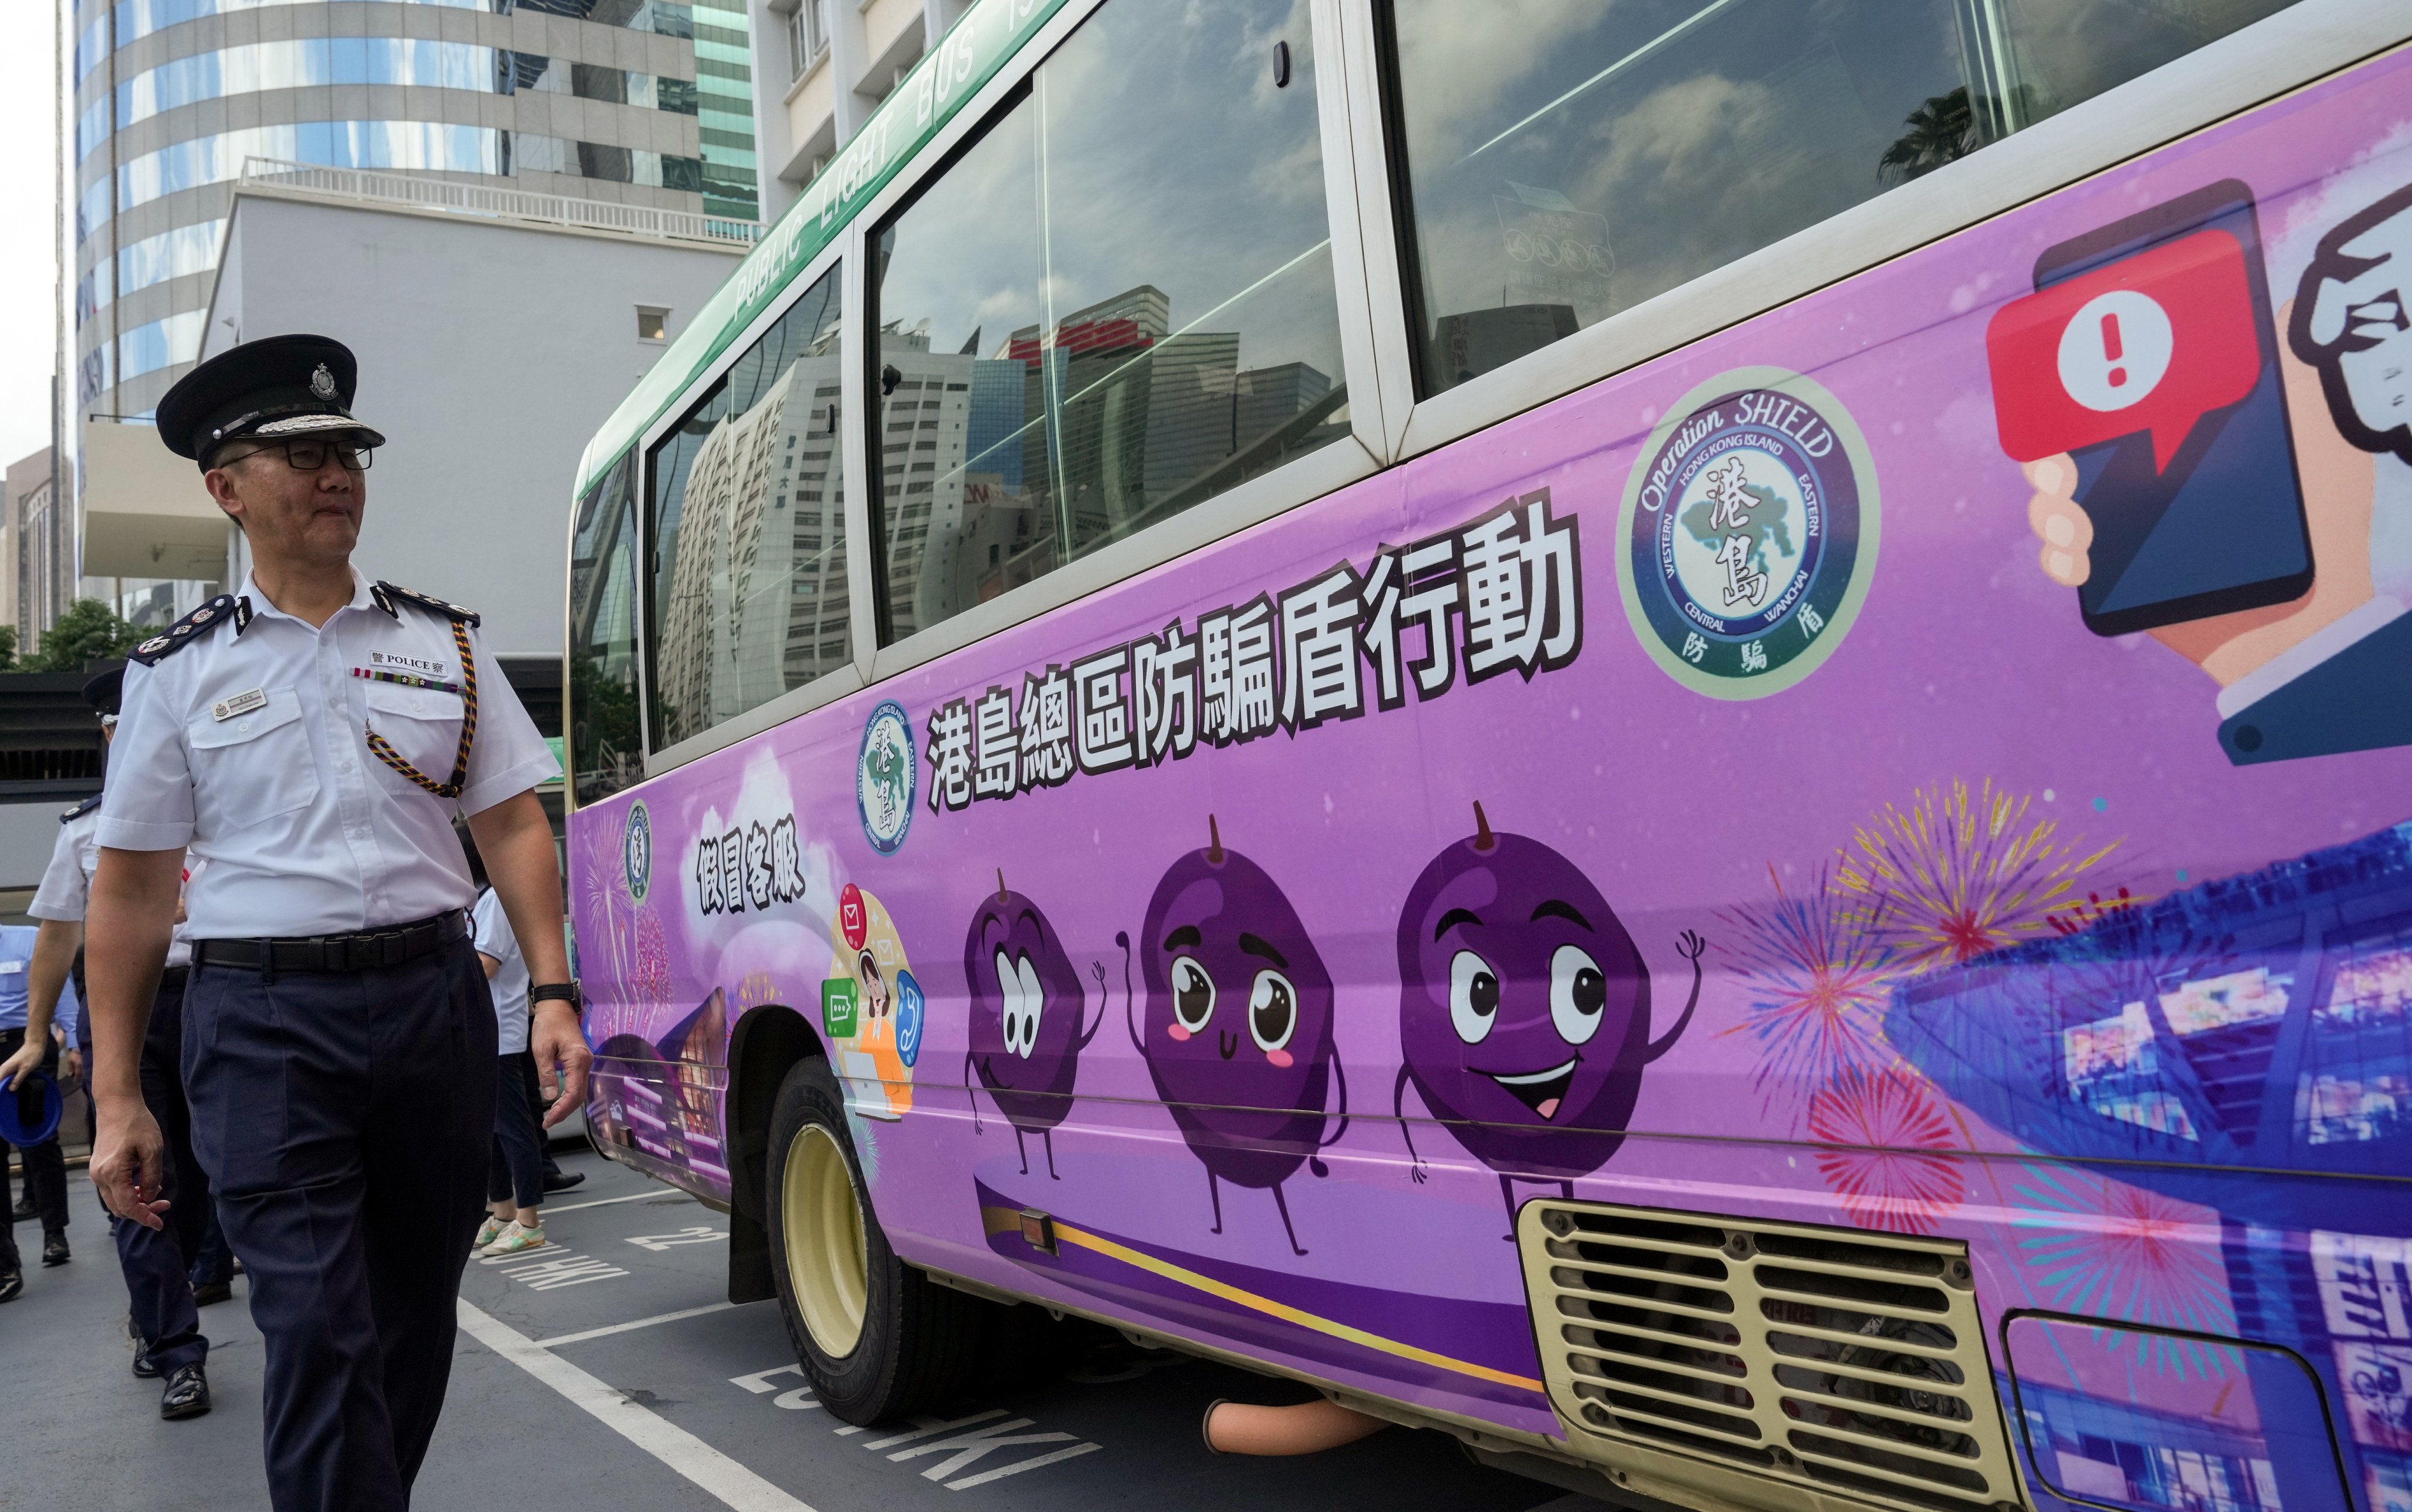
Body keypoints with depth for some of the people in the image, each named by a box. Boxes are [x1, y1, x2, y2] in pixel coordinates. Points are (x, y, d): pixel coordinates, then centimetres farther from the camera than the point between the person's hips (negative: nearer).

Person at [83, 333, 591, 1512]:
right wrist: (116, 1100, 1)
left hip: (433, 1001, 3)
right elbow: (130, 892, 5)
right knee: (316, 1330, -8)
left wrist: (553, 993, -4)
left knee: (416, 1312, 12)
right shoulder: (178, 670, 4)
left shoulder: (443, 644, 9)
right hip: (264, 1018, -2)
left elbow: (512, 826, 7)